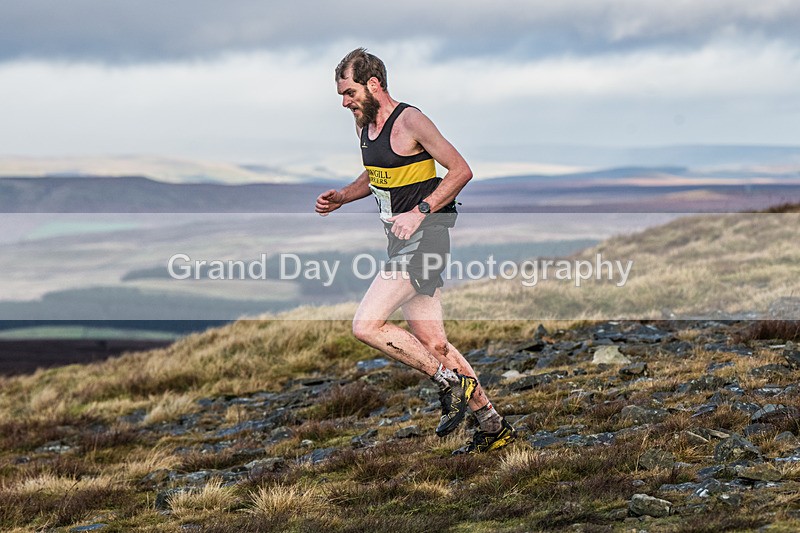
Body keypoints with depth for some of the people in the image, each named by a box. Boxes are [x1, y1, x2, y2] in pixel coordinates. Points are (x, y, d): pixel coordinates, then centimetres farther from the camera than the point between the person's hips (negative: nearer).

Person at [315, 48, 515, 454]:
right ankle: (494, 427, 16)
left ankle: (451, 382, -7)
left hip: (424, 238, -9)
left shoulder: (410, 121, -14)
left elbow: (461, 171, -14)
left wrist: (419, 212, -21)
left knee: (366, 326, -17)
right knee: (432, 345, 8)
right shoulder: (363, 124, 13)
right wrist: (341, 198, 11)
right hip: (403, 242, 9)